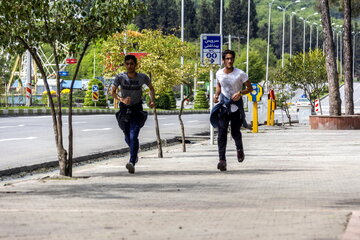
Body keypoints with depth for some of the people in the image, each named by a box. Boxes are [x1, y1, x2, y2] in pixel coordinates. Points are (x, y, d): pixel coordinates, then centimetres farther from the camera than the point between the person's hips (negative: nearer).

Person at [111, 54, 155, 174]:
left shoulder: (143, 77, -9)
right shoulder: (120, 77, -11)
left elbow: (151, 88, 9)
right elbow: (113, 92, -11)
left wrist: (152, 100, -7)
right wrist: (122, 99, -30)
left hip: (137, 110, -2)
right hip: (124, 109, 2)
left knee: (133, 136, -19)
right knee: (128, 138, 14)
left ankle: (132, 163, -27)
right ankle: (135, 152, 47)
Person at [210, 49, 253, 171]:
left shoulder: (240, 74, -9)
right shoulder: (219, 73, 2)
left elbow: (250, 88, -2)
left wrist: (240, 93, -20)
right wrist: (217, 94, 3)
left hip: (236, 106, -2)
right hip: (223, 105, 2)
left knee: (235, 132, 5)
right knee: (221, 133, -10)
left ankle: (239, 149, 40)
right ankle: (222, 159, -13)